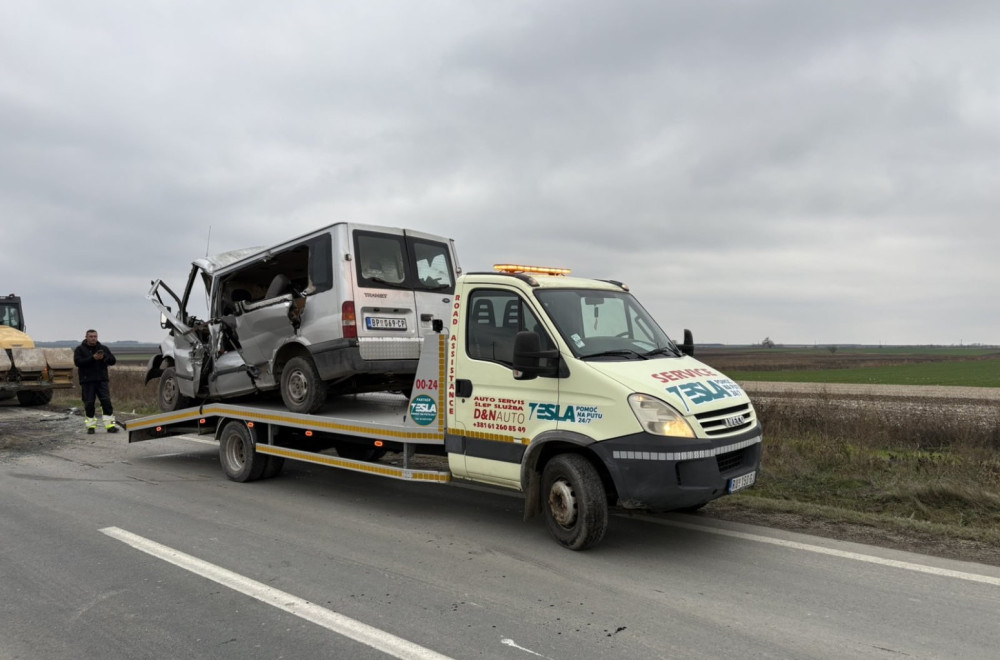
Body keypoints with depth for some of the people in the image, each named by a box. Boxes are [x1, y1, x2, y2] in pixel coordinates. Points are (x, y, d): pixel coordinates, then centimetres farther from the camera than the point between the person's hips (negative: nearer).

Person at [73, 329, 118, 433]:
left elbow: (113, 360, 5)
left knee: (107, 402, -6)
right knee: (89, 404, 2)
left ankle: (110, 426, -5)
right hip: (87, 381, -1)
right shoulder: (80, 349, 5)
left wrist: (104, 357, -15)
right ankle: (91, 426, 13)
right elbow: (77, 362, -11)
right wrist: (92, 358, -20)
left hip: (102, 380, 1)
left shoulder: (103, 348, 12)